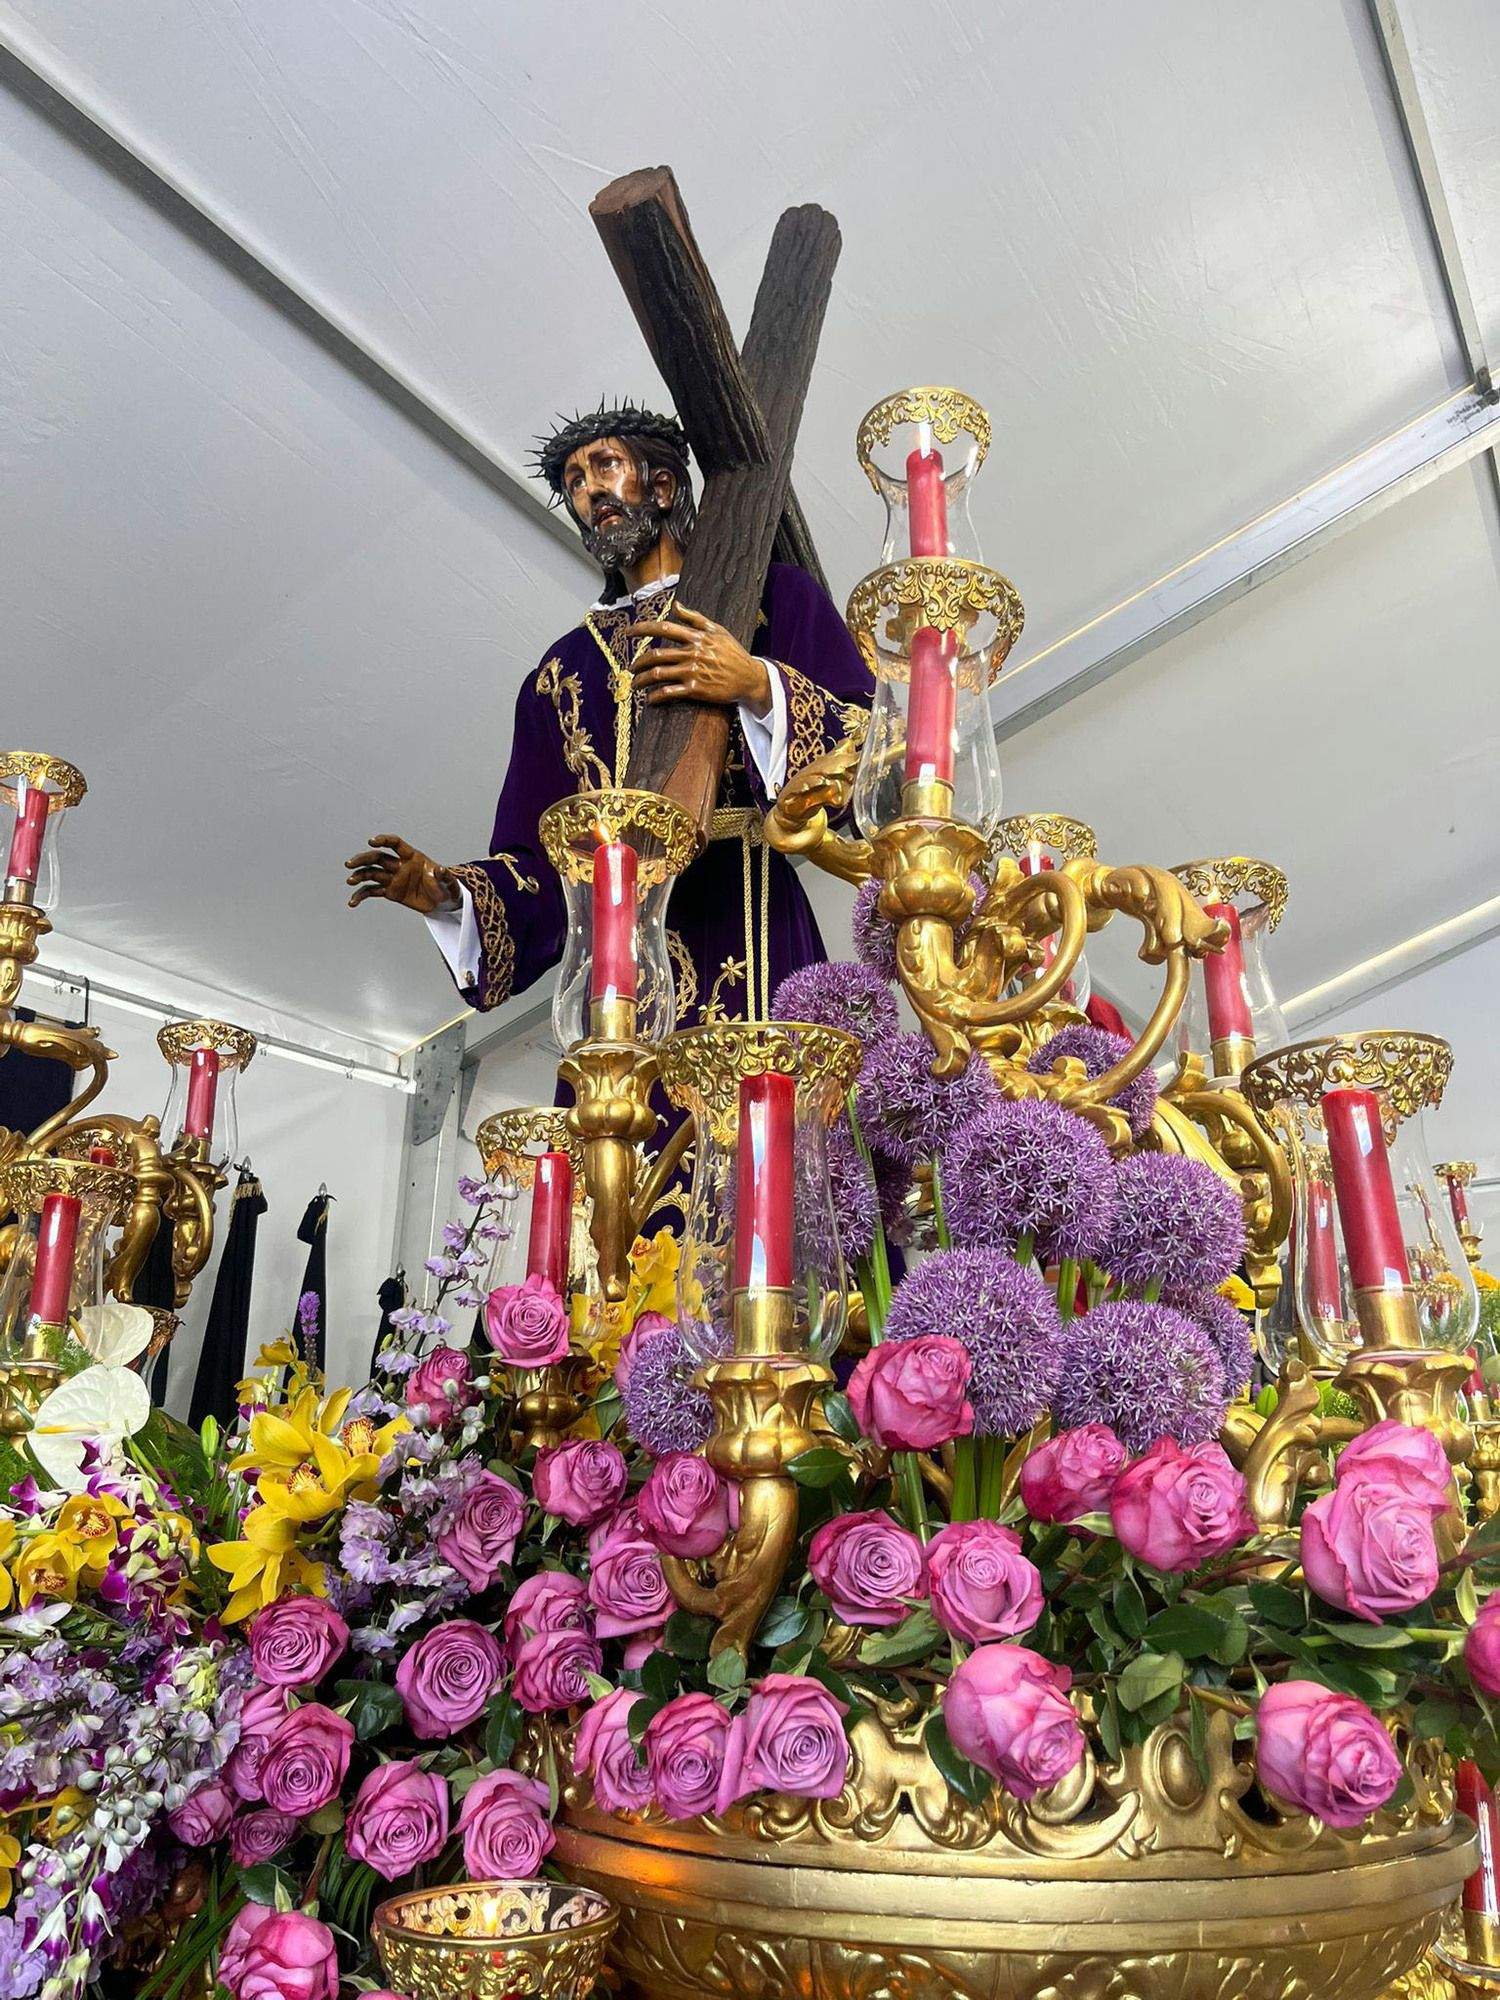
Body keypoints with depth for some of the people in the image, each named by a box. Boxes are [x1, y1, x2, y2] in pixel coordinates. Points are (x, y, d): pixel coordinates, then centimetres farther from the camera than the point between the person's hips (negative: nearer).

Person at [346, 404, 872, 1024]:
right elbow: (541, 862, 18)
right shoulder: (563, 668, 25)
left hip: (739, 916, -3)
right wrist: (449, 892, 0)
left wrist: (761, 688, -16)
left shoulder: (768, 594, 14)